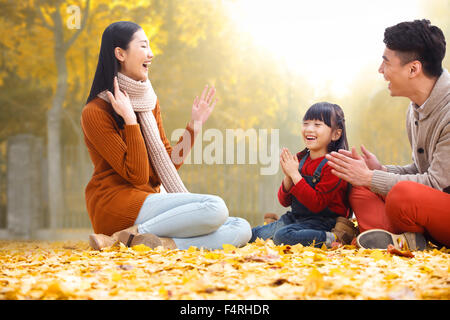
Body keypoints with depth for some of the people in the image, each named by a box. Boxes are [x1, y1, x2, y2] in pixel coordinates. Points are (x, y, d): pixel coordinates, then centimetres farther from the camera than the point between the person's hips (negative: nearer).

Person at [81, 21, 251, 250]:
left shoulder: (149, 101, 16)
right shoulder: (95, 113, -7)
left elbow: (168, 164, 15)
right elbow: (136, 175, -14)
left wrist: (194, 126, 10)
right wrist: (129, 119, -17)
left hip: (148, 201, 8)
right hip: (116, 204, -8)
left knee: (241, 229, -9)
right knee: (215, 208, -26)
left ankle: (159, 243, -23)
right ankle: (126, 236, -22)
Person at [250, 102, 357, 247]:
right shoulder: (300, 159, 6)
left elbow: (316, 204, -24)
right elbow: (284, 201, 8)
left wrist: (295, 174, -22)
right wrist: (288, 177, -12)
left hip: (323, 223, -7)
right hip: (295, 218, 7)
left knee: (283, 236, -33)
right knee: (252, 234, -3)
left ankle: (335, 238, -19)